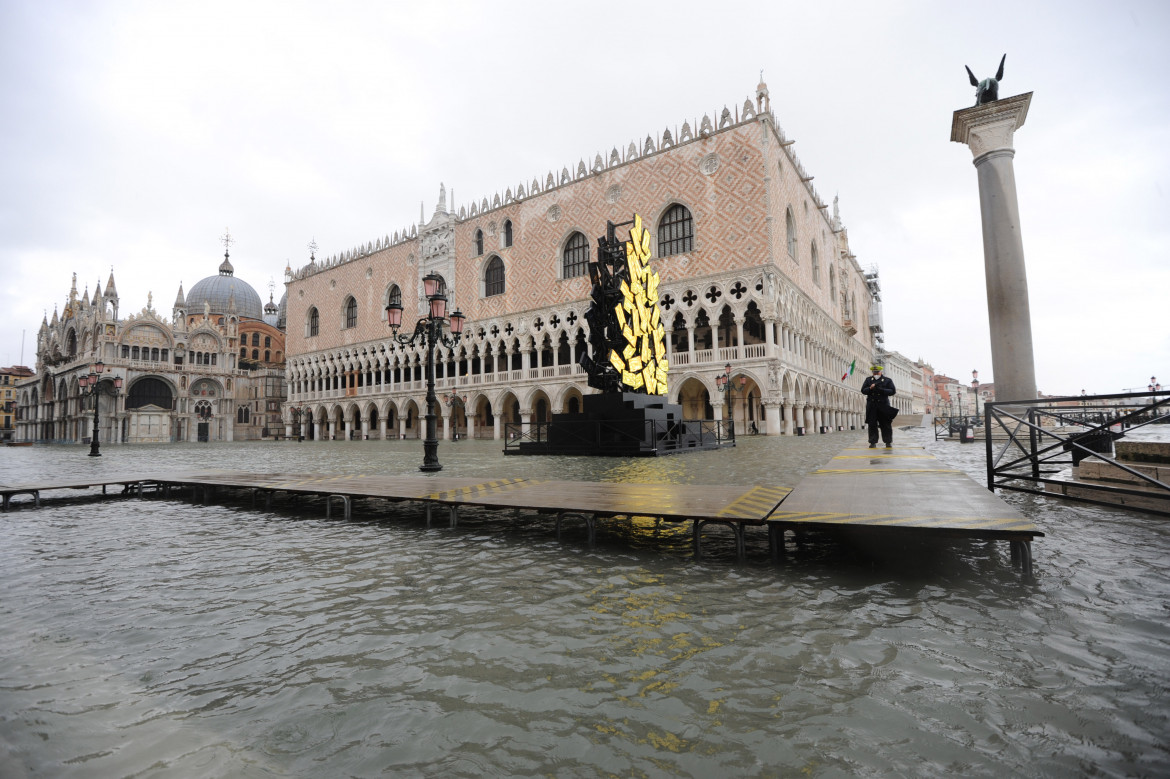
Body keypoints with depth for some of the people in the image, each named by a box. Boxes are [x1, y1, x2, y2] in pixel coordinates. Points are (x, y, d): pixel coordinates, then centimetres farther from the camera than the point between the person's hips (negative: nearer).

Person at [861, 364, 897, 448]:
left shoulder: (887, 380, 7)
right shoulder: (868, 379, 13)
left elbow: (893, 391, -1)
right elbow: (863, 390, 7)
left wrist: (881, 390, -15)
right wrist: (870, 388, -13)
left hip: (883, 404, -1)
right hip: (871, 405, 1)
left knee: (886, 424, 1)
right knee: (872, 424, -1)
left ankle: (888, 442, 9)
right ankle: (873, 442, 3)